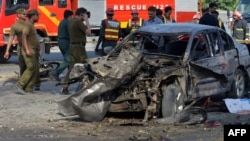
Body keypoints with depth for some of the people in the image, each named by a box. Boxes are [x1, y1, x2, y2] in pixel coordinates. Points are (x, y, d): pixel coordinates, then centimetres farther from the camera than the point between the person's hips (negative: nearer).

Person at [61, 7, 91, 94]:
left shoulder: (71, 21, 14)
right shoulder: (78, 22, -15)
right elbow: (88, 32, -18)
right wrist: (86, 21, -9)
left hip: (72, 46, 9)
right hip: (79, 46, -9)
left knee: (72, 67, 7)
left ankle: (65, 88, 2)